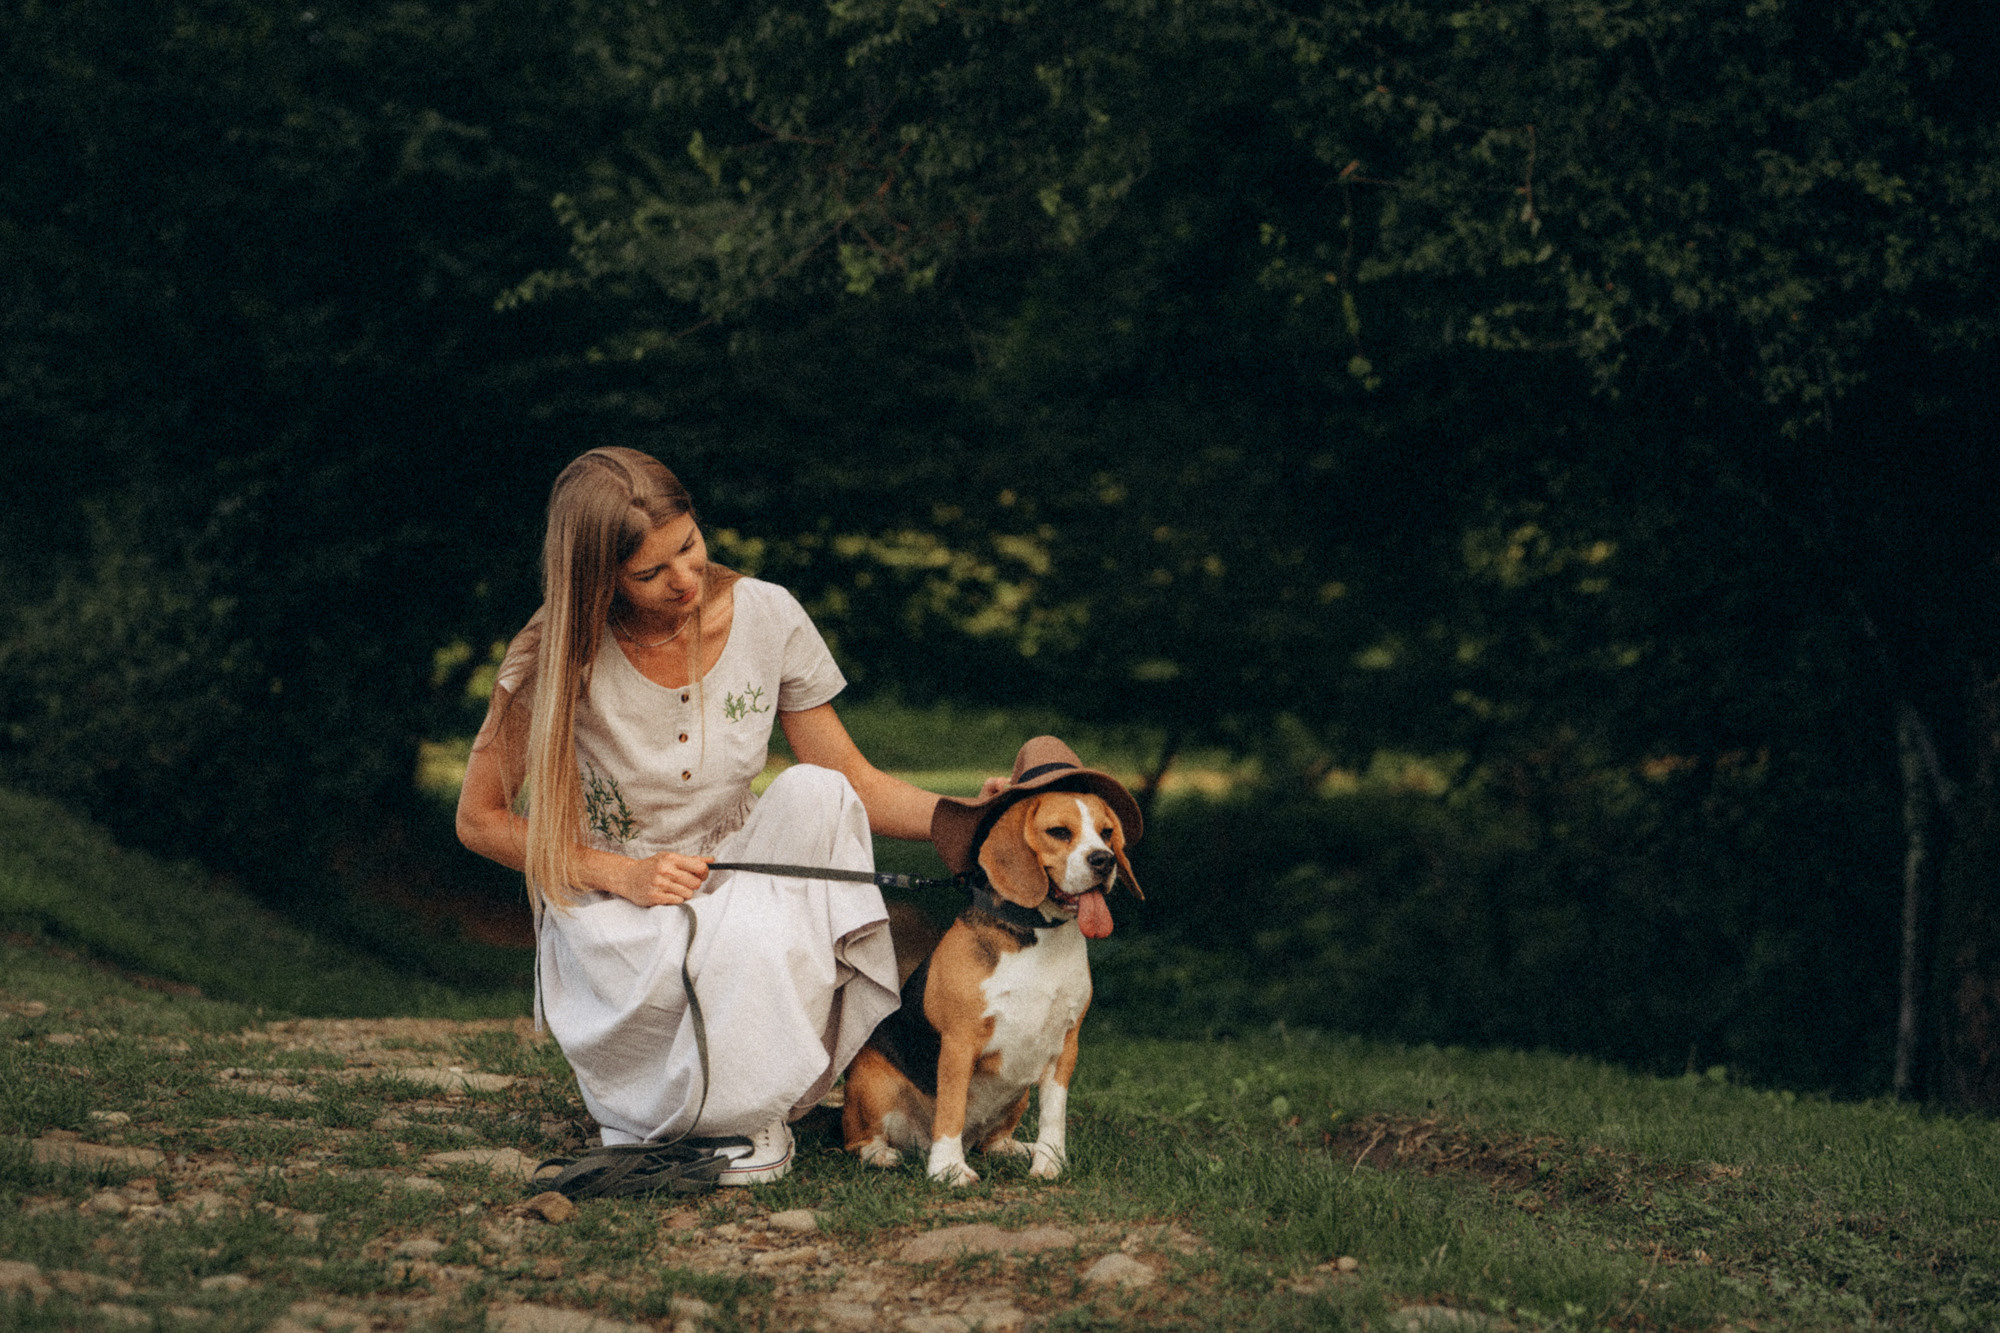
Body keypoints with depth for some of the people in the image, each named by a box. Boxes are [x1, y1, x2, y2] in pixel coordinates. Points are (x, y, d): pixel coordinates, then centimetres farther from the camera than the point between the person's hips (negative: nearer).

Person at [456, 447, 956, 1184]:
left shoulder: (765, 617, -7)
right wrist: (624, 874, -20)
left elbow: (854, 784, 0)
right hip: (607, 905, -4)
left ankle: (753, 1109, -20)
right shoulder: (561, 659, -14)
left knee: (813, 791, -28)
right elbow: (480, 820, -6)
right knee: (739, 942, -38)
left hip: (738, 883, 4)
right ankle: (637, 1098, -5)